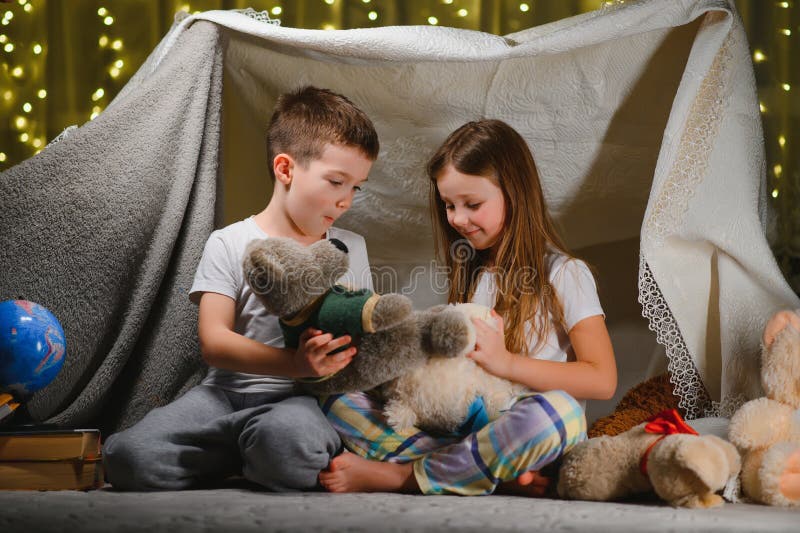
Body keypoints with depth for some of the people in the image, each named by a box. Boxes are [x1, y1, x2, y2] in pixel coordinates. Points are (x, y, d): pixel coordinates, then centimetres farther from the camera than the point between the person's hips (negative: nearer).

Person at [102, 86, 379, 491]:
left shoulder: (351, 249, 16)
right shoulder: (230, 245, 3)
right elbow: (213, 340, -9)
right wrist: (295, 364, -24)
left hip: (306, 397, 0)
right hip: (228, 391, 0)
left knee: (289, 438, -40)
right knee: (129, 456, -27)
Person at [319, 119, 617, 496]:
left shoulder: (562, 274, 2)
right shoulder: (470, 275, 20)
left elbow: (602, 380, -9)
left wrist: (506, 362, -16)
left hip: (529, 441, -5)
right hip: (458, 431, 5)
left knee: (559, 411, -40)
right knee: (338, 403, -12)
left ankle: (397, 475, -25)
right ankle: (495, 474, -27)